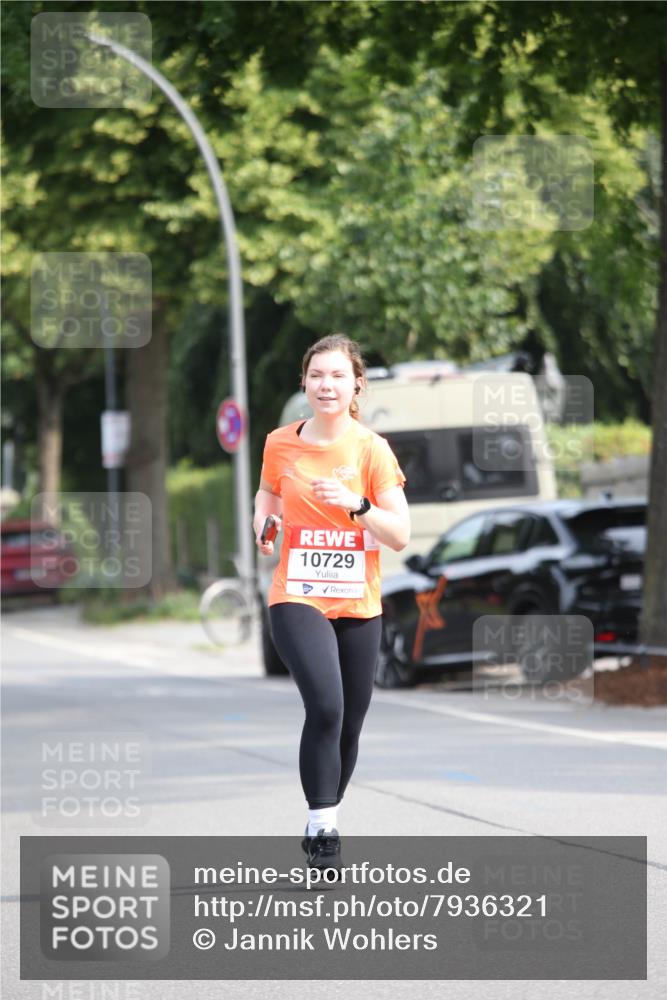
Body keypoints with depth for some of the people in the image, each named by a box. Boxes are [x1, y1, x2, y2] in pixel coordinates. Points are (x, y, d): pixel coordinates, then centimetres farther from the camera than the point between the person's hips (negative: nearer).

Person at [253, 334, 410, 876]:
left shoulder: (371, 449, -5)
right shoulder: (280, 444, 0)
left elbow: (400, 536, -9)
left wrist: (355, 504, -24)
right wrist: (263, 523, 1)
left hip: (359, 606, 1)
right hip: (297, 599, -1)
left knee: (348, 725, 9)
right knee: (326, 706, -23)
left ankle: (324, 823, 31)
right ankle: (323, 828, -14)